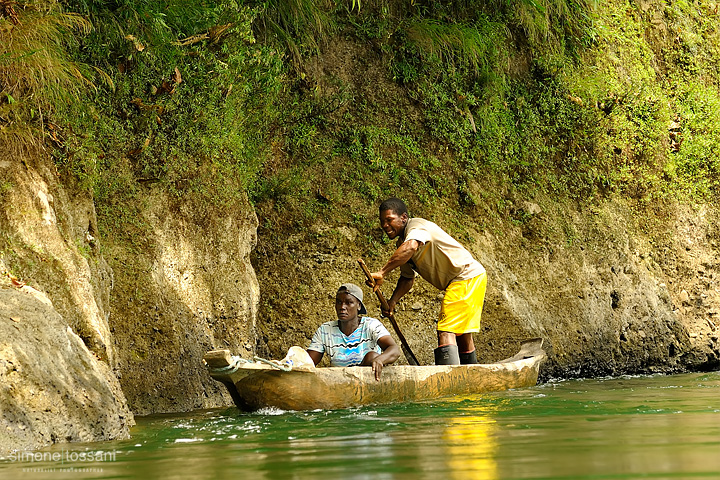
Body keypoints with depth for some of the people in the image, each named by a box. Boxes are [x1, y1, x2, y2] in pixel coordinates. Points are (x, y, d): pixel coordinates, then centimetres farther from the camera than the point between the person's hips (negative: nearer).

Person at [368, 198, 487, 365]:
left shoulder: (417, 226, -17)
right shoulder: (402, 243, 13)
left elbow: (410, 247, -40)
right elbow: (407, 278, 22)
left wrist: (382, 272, -43)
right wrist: (392, 301, 5)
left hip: (467, 275, -11)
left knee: (446, 332, -21)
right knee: (463, 335, 20)